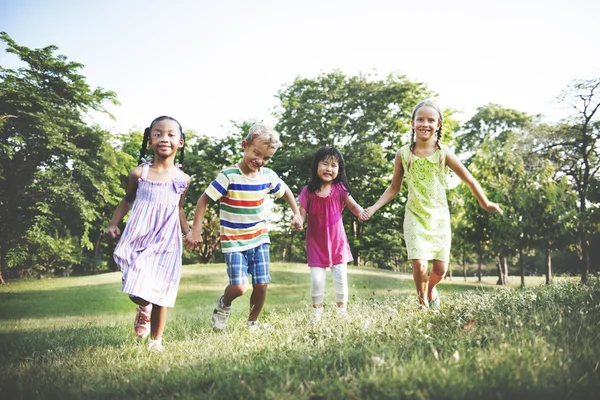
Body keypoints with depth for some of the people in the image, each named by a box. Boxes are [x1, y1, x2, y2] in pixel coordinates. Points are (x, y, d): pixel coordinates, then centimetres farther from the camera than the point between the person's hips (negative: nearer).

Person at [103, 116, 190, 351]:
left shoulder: (183, 179, 4)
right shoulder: (139, 173, -1)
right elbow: (127, 200, 13)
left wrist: (189, 233, 9)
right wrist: (113, 224, 4)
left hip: (166, 240, 1)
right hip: (140, 237, -1)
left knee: (161, 290, 4)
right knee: (140, 285, -12)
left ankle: (157, 340, 17)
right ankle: (143, 308, 25)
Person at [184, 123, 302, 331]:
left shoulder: (268, 176, -2)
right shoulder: (228, 176, -17)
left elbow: (285, 191, 20)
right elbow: (204, 200, -12)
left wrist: (296, 212, 9)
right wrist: (196, 230, -17)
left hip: (259, 238, 5)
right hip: (234, 242, -4)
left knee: (261, 284, 2)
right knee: (239, 287, -14)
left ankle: (253, 323, 26)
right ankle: (223, 305, 21)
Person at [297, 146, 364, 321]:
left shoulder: (339, 188, -3)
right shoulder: (308, 191, -3)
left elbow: (353, 206, -6)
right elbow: (301, 213, -3)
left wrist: (361, 212, -29)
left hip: (337, 242, 0)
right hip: (316, 243, 0)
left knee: (341, 278, 1)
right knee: (317, 280, -1)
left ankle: (341, 310, 20)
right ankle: (317, 311, 18)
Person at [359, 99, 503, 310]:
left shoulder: (443, 153, -7)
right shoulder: (403, 154, -5)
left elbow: (469, 180, 3)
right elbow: (394, 187, 6)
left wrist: (485, 203, 10)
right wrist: (374, 208, -1)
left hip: (439, 217, 1)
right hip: (415, 216, -1)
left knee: (440, 268, 3)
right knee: (419, 265, -14)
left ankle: (431, 289, 40)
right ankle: (423, 304, 15)